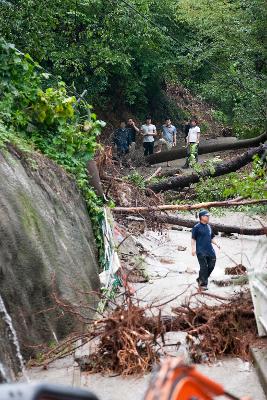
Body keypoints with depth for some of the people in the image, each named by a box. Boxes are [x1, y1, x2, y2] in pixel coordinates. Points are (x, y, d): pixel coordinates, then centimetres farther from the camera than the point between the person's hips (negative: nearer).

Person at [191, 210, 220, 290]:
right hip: (201, 251, -7)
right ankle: (203, 284, 4)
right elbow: (193, 239, -5)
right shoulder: (197, 227, -5)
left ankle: (200, 279, 23)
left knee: (211, 266, 7)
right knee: (204, 267, -7)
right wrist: (193, 249, -15)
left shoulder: (209, 227, 16)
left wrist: (216, 244, 12)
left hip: (210, 250, 7)